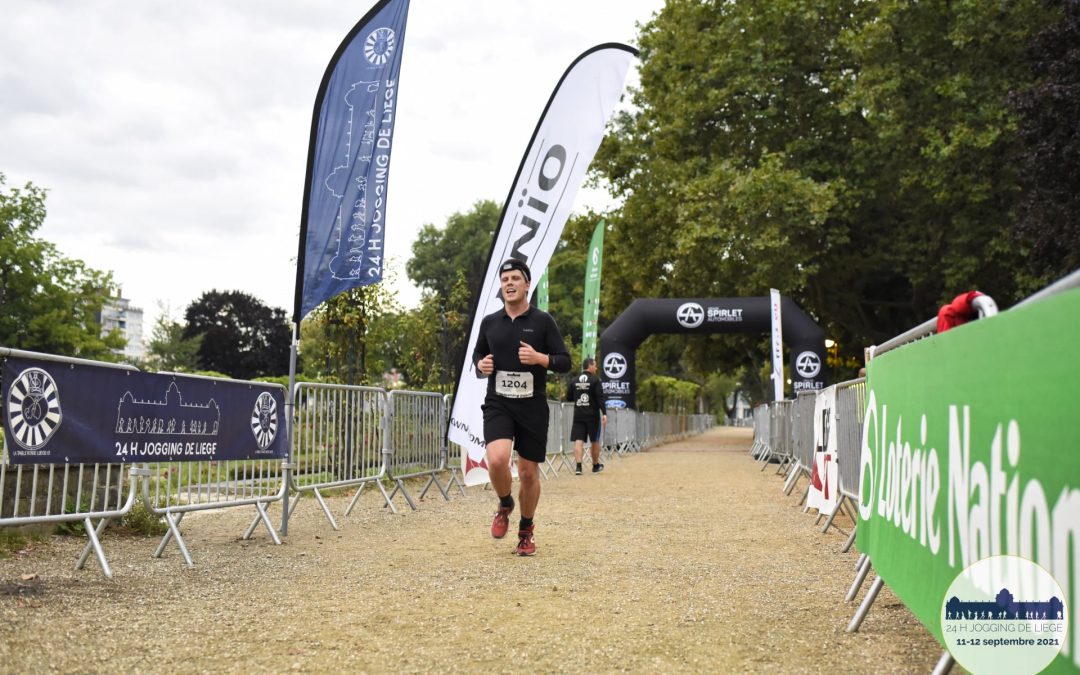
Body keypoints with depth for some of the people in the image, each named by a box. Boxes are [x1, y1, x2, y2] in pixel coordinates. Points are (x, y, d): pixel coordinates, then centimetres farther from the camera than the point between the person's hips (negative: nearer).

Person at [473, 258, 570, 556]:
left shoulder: (543, 321, -2)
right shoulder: (489, 322, 6)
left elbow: (565, 362, -2)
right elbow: (477, 354, 20)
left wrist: (539, 358, -21)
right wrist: (480, 365, -3)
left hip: (532, 407, -1)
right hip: (498, 405, 1)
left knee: (529, 473, 6)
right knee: (497, 460, -23)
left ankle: (526, 530, 29)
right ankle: (504, 505, 9)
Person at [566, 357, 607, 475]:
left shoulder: (574, 381, 6)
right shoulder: (595, 380, -6)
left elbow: (568, 397, 10)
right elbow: (600, 398, -12)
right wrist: (604, 413, -13)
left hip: (578, 415, 3)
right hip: (592, 415, -3)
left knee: (578, 440, -2)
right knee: (595, 441, 12)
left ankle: (578, 466, -17)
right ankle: (596, 466, 25)